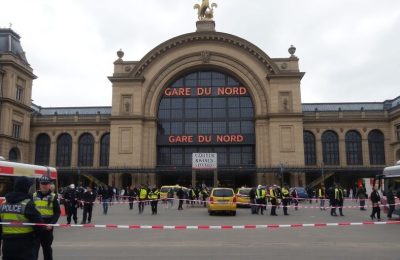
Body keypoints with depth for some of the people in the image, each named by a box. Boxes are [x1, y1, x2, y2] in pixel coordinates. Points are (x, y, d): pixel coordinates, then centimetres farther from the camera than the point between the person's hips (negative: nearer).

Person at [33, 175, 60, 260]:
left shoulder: (53, 197, -3)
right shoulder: (34, 196, 4)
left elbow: (57, 212, -3)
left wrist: (52, 224, -14)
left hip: (47, 227, -1)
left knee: (47, 248, 14)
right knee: (34, 248, -3)